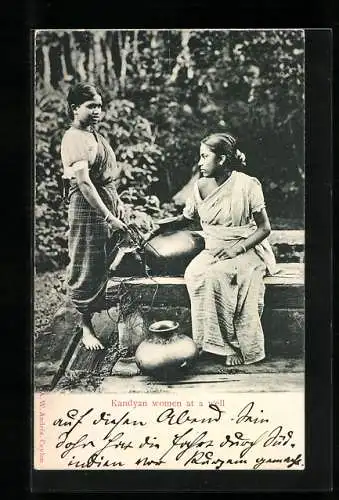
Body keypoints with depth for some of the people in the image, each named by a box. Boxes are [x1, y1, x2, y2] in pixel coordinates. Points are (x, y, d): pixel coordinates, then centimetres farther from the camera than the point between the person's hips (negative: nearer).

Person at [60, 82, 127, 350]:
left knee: (104, 266, 14)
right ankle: (86, 326, 13)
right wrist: (108, 217, -25)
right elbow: (84, 183, -23)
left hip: (109, 204, 9)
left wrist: (118, 203, 9)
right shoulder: (74, 138, -15)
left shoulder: (97, 136, 14)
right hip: (87, 209, -9)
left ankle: (95, 313, 29)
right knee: (88, 270, 1)